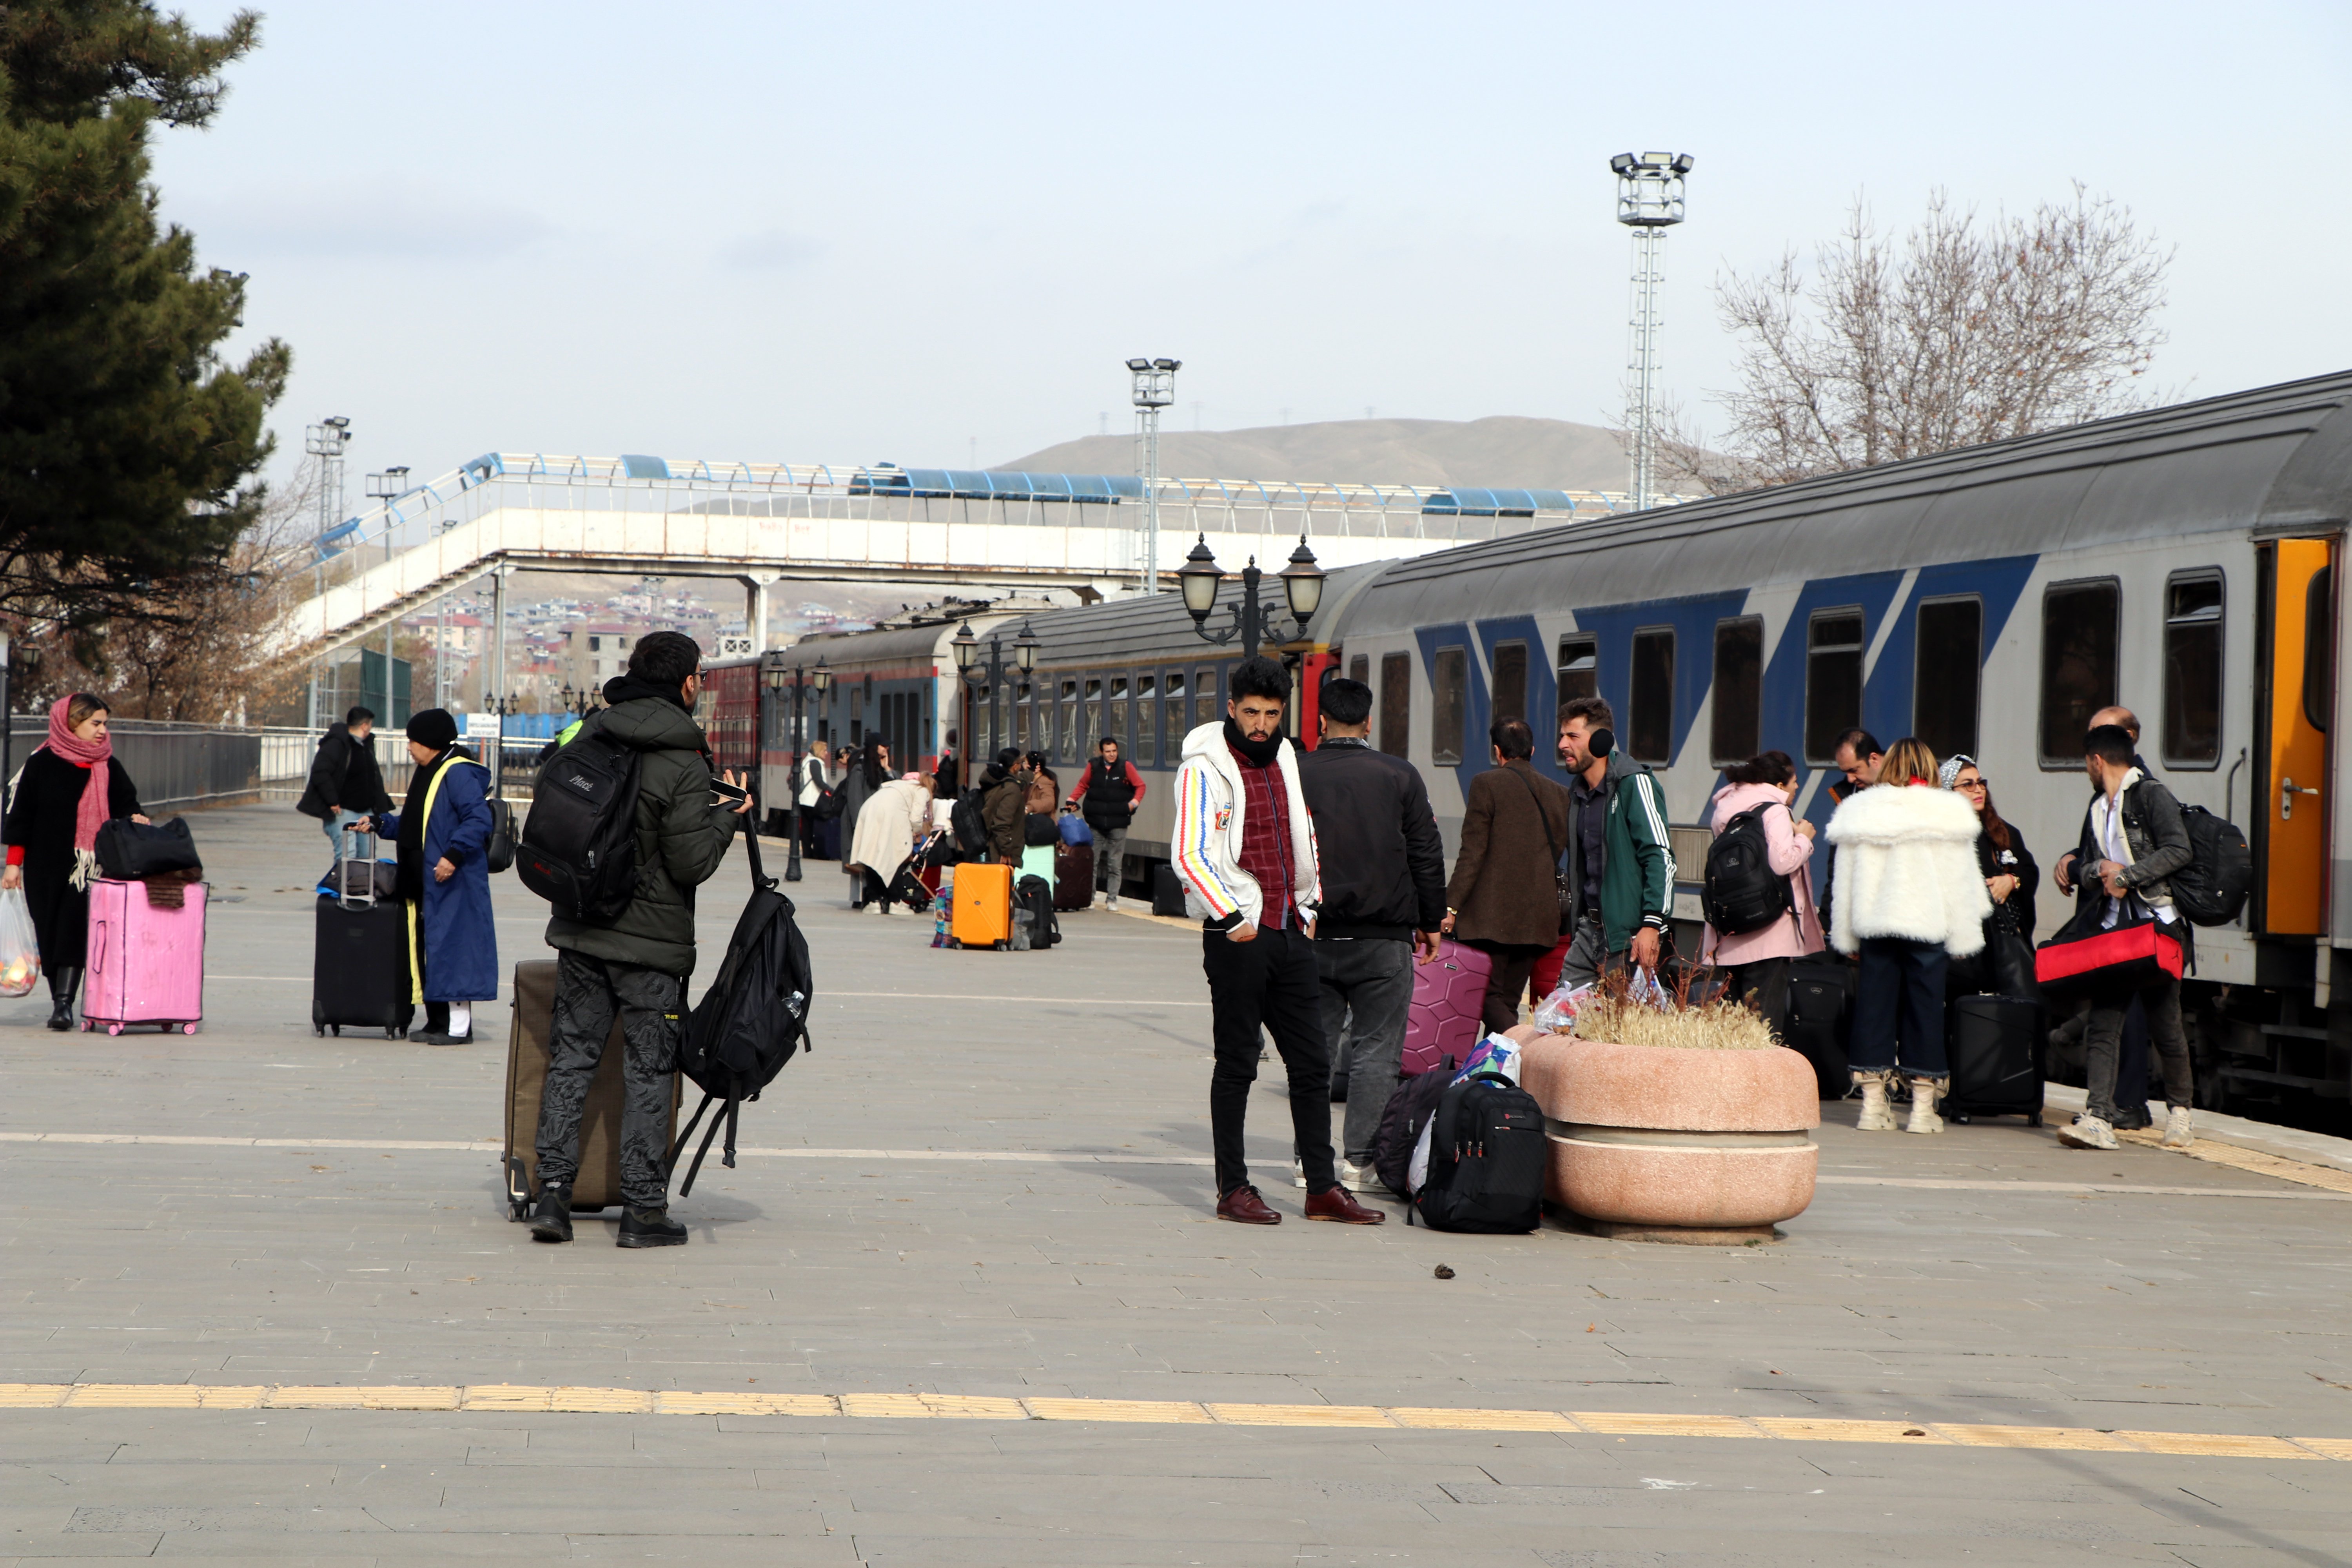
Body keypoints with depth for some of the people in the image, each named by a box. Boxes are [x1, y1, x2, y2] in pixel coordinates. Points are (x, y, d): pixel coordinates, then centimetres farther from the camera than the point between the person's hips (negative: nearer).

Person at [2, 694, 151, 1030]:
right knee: (49, 935, 4)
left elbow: (124, 803, 12)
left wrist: (135, 818, -12)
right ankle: (59, 1000, 15)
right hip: (44, 869, 0)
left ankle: (64, 1003, -16)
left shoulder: (108, 768, 6)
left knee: (74, 935, -12)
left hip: (88, 865, 0)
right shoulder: (41, 764, 1)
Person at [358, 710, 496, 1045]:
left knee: (451, 947, -8)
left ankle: (459, 1027, -5)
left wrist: (454, 855, -27)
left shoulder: (458, 774, -13)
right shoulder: (427, 774, 18)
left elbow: (479, 820, -22)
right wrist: (379, 823, 20)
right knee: (427, 949, 11)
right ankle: (436, 1022, 17)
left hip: (452, 882, -10)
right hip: (425, 882, 10)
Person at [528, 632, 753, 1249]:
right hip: (650, 942, -5)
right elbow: (691, 863, -15)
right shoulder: (683, 764, -15)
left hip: (580, 932, 5)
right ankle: (644, 1209, 6)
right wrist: (727, 815, -1)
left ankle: (553, 1189, 7)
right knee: (649, 1071, 3)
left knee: (570, 1057, 12)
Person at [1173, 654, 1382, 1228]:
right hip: (1238, 934, -7)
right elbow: (1189, 854, -14)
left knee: (1312, 1062, 6)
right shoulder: (1205, 767, -7)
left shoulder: (1284, 758, 14)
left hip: (1291, 932, 7)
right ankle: (1232, 1188, 6)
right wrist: (1231, 918, -22)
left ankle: (1322, 1186, 11)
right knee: (1237, 1063, 0)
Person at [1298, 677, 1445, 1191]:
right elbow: (1427, 855, 2)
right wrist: (1431, 921, 13)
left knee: (1314, 1047, 10)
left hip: (1312, 935, 2)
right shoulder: (1401, 776, -2)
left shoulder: (1296, 774, 0)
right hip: (1383, 937, -1)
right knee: (1376, 1049, 2)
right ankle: (1360, 1159, -2)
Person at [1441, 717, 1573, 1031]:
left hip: (1491, 915, -6)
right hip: (1538, 920, 6)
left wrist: (1451, 906, -9)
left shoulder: (1487, 784, -4)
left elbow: (1473, 852, -10)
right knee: (1508, 1002, 11)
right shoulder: (1558, 794, 12)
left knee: (1489, 998, -6)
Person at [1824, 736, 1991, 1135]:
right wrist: (1962, 937, 7)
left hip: (1874, 925, 2)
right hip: (1929, 923, -2)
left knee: (1874, 1007, 6)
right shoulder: (1949, 814, -4)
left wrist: (1847, 937, 14)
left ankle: (1873, 1105, 6)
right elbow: (1961, 882, 0)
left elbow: (1845, 882, 7)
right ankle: (1923, 1108, 4)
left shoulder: (1858, 811, 4)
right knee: (1924, 1006, 4)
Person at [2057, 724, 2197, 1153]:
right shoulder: (2099, 808, 22)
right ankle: (2098, 1119, -15)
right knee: (2101, 1027, -7)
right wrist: (2100, 870, -4)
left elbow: (2178, 850, -14)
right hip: (2111, 929, 7)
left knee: (2165, 1027, 1)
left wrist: (2126, 877, -13)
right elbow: (2086, 867, 19)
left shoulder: (2152, 795, -3)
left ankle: (2179, 1113, 18)